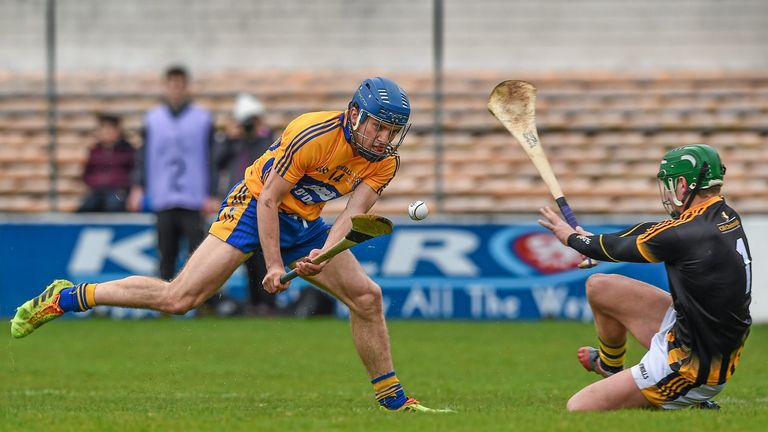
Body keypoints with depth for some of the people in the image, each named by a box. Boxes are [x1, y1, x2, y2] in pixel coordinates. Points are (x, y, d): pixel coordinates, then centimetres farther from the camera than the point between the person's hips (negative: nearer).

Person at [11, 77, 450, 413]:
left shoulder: (385, 161, -7)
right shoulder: (312, 134, -26)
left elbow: (353, 213, -15)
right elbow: (269, 199, -21)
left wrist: (324, 255, -34)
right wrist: (274, 266, -24)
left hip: (306, 224, 7)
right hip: (254, 207, -7)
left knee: (367, 296, -4)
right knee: (178, 298, -17)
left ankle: (392, 397, 12)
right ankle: (63, 298, -6)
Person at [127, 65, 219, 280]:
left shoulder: (203, 119, 4)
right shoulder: (153, 119, 10)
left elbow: (210, 159, 4)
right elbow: (144, 156, 10)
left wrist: (211, 196, -2)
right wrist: (138, 188, -2)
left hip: (194, 201, -2)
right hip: (164, 202, 2)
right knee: (167, 255, 5)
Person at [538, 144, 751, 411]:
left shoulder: (685, 234, -24)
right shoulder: (728, 218, 1)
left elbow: (617, 249, -7)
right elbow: (653, 233, 18)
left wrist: (570, 236, 12)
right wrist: (587, 239, 21)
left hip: (692, 369, -9)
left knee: (578, 409, -8)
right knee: (599, 286, 15)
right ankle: (610, 368, 39)